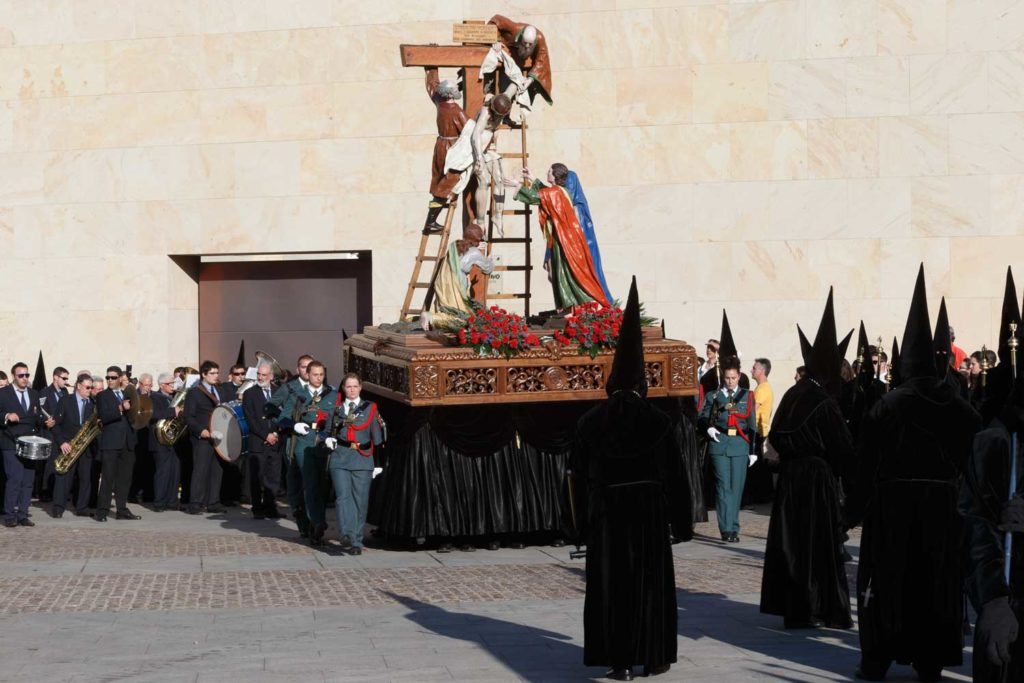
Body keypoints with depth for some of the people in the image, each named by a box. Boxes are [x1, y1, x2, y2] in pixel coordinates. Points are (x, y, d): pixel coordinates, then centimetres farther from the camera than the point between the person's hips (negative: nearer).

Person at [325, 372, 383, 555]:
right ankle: (347, 534, -26)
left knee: (360, 501, -2)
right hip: (340, 459, 0)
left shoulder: (370, 408, 9)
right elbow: (329, 431, 22)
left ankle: (357, 542, 4)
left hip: (362, 460, 0)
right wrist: (329, 440, 1)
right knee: (343, 497, -16)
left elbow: (377, 437, 9)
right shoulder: (336, 408, 12)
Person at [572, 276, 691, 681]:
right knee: (651, 582, 10)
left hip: (606, 512, 1)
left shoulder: (590, 422, -2)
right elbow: (675, 473, -4)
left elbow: (579, 476, 1)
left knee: (610, 583, 5)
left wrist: (586, 521, 9)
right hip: (649, 510, -1)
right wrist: (680, 522, 4)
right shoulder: (658, 422, -6)